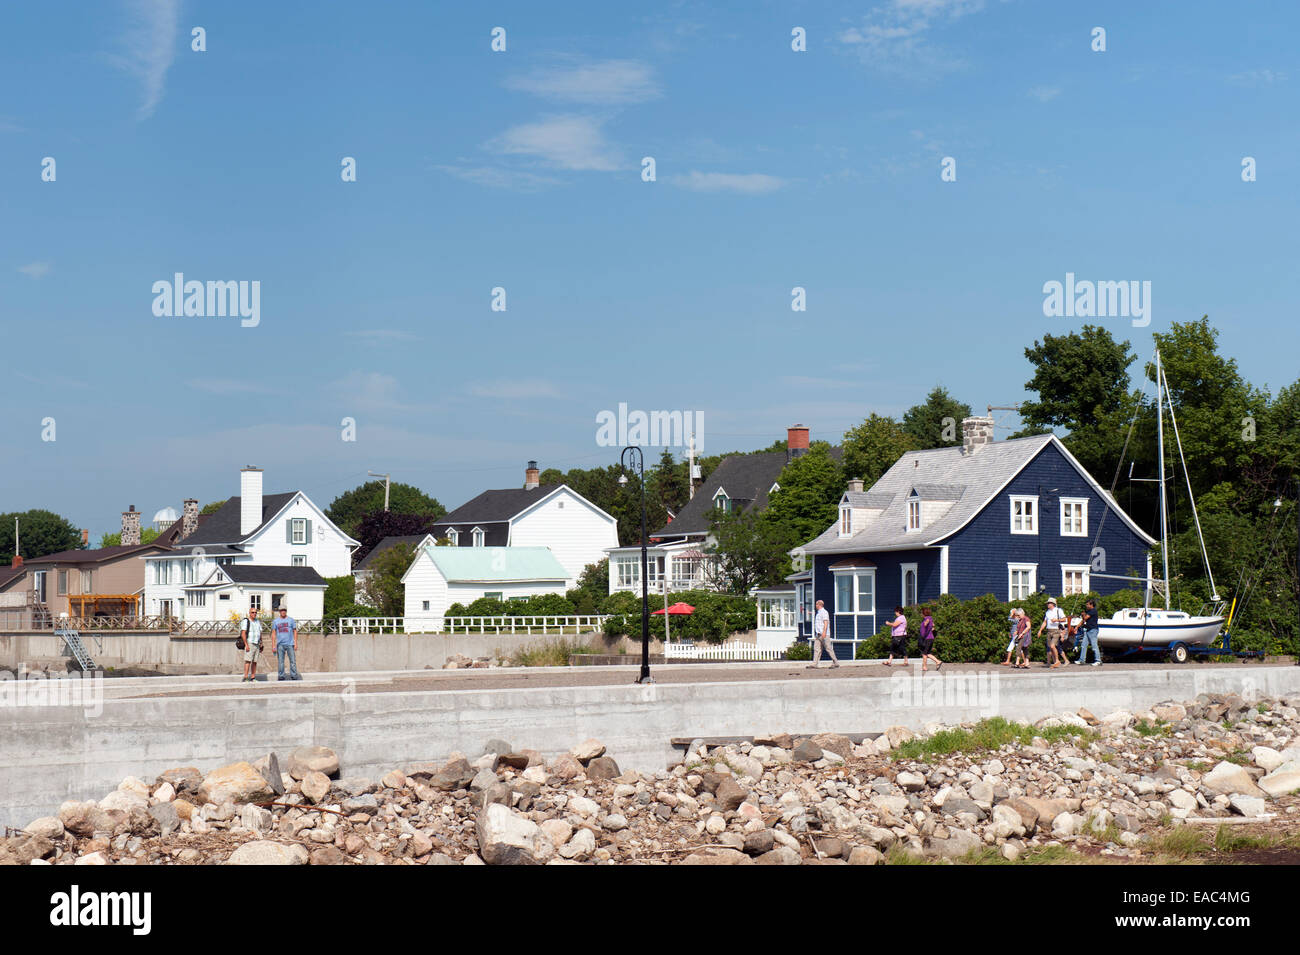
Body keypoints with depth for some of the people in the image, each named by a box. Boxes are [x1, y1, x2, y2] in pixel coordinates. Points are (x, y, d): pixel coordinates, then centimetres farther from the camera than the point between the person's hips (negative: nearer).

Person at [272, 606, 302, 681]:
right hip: (280, 644, 1)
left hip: (290, 644, -1)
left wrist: (295, 643, -2)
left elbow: (295, 632, 7)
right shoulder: (276, 621, 8)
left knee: (293, 660, -5)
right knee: (280, 661, 0)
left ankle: (293, 676, -2)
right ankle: (281, 676, 5)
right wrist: (273, 645, 2)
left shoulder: (291, 620, 7)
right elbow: (274, 634, 9)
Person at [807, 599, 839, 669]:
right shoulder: (818, 613, 21)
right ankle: (814, 665, -8)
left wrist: (824, 632, -31)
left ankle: (836, 664, 2)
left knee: (829, 649, -5)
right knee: (816, 649, -1)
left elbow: (826, 623, -20)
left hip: (824, 634, -9)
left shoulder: (824, 612, -9)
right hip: (818, 634, 9)